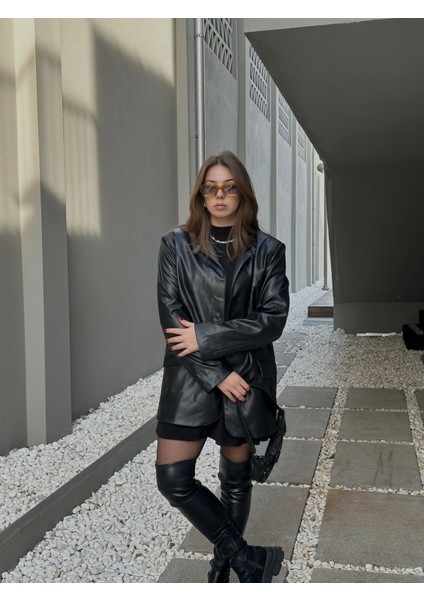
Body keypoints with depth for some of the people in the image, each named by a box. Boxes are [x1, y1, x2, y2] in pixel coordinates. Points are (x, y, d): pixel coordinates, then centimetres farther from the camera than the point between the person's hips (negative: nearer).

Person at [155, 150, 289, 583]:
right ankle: (250, 559, 11)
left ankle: (223, 566, 32)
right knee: (173, 479, -4)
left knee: (236, 479, 11)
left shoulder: (268, 250, 1)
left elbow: (273, 319, -7)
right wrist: (217, 374, -13)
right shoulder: (176, 245, 1)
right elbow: (172, 316, -6)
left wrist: (206, 336, -15)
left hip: (247, 379, 0)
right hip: (190, 378, 1)